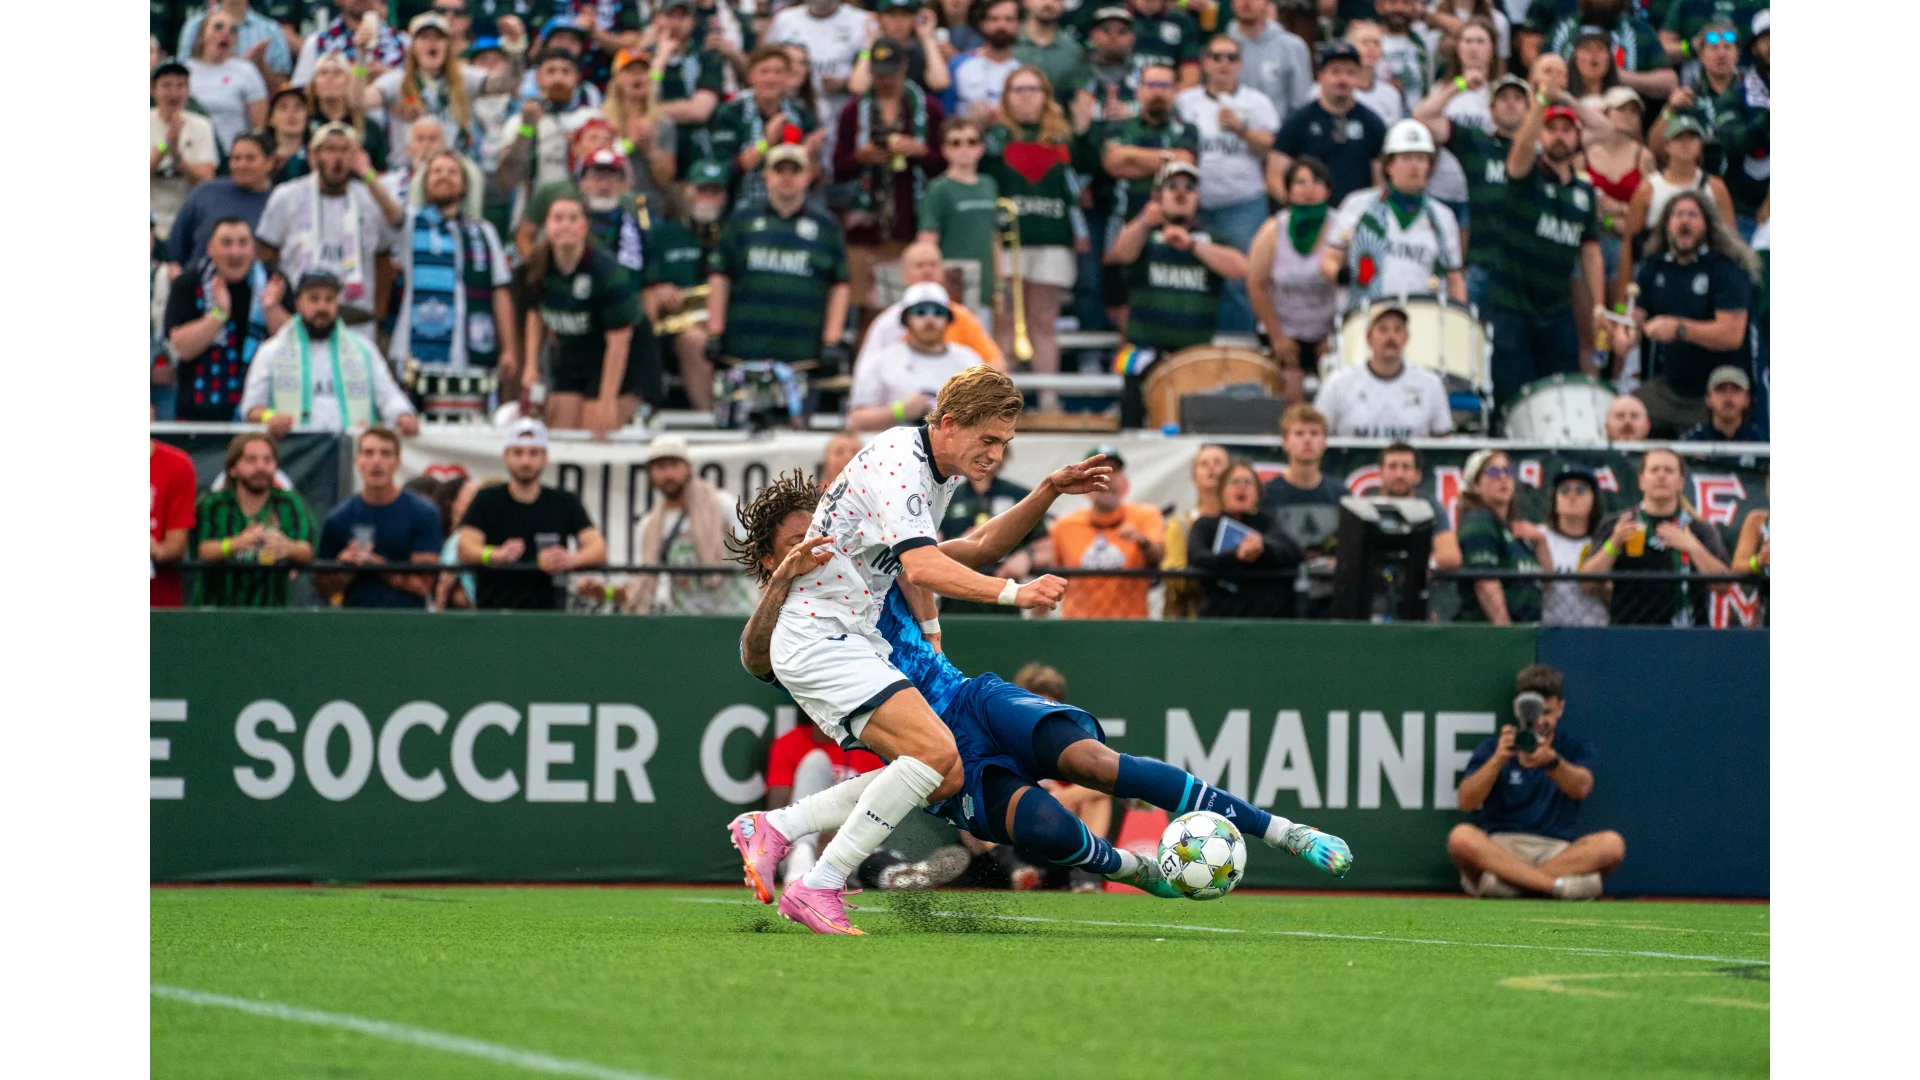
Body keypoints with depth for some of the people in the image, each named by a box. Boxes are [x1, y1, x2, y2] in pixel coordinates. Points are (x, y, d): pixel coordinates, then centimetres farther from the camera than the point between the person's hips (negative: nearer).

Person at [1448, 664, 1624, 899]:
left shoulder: (1576, 748, 13)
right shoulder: (1491, 747, 12)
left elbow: (1581, 789, -10)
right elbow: (1466, 802, -4)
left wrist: (1550, 761, -32)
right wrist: (1498, 759, -20)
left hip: (1557, 852, 1)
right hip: (1498, 848, -1)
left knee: (1611, 844, -29)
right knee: (1461, 837, -34)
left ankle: (1505, 882, -32)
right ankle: (1558, 885, -37)